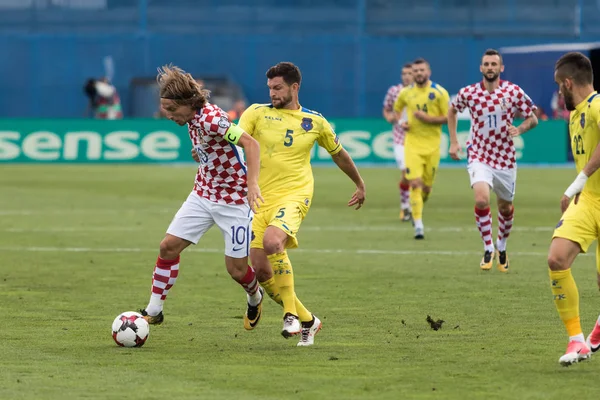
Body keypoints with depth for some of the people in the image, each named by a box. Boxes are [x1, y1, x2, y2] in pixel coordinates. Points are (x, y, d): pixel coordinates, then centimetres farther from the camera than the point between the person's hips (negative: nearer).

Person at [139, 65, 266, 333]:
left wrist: (252, 184, -40)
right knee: (169, 246, -4)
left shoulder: (211, 119, -27)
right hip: (203, 194, 8)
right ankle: (154, 310, 4)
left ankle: (255, 298, 34)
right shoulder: (192, 119, -1)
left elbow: (251, 144, -32)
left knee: (236, 269, 0)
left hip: (234, 200, -8)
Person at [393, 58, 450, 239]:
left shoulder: (439, 93, -3)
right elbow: (396, 109, 23)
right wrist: (401, 123, 2)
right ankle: (418, 225, -13)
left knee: (427, 186, 8)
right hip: (412, 143, 0)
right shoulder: (405, 93, 4)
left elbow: (448, 117, -3)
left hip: (432, 144, 0)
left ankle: (417, 209, 40)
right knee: (415, 183, -14)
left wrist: (428, 118, -18)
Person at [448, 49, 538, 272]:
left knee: (505, 207, 13)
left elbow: (533, 118, 0)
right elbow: (452, 111, 16)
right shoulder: (468, 93, -5)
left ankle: (501, 247, 40)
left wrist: (520, 129, -21)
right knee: (481, 199, -24)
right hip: (479, 157, -1)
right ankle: (488, 249, -7)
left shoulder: (514, 92, -8)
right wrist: (454, 142, 9)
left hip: (505, 159, 1)